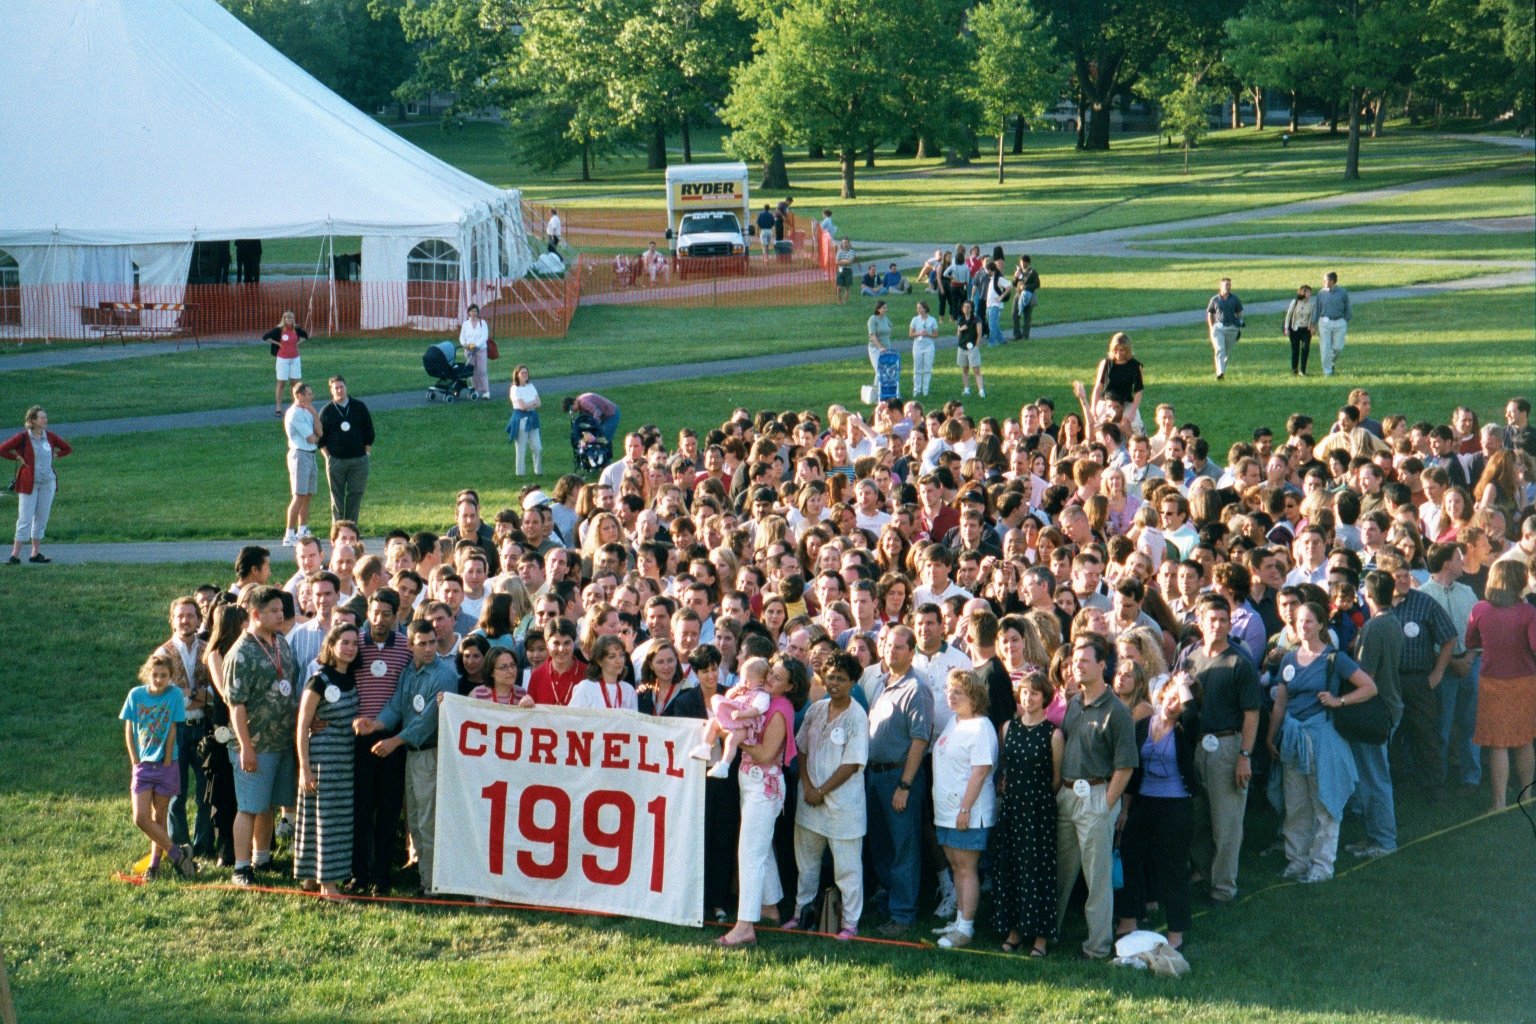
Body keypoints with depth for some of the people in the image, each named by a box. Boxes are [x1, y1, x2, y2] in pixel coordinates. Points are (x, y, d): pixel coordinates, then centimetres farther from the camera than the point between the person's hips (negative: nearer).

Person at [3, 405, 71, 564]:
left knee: (42, 518, 7)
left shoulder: (50, 436, 3)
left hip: (48, 482, 5)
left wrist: (54, 456, 5)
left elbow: (67, 448, 17)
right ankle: (15, 554, 0)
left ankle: (36, 553, 14)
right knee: (25, 518, -5)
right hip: (29, 483, -5)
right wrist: (18, 458, -9)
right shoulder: (23, 437, -10)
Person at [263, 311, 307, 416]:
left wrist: (298, 343, 6)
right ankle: (278, 408, 2)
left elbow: (305, 335, 21)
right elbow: (265, 337, -11)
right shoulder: (279, 330, -10)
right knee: (281, 383, -1)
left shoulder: (296, 329, 2)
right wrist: (277, 343, -10)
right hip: (283, 359, -4)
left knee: (295, 383, 7)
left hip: (295, 359, 4)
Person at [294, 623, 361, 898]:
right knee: (325, 816, -4)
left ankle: (314, 875, 16)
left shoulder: (353, 679, 8)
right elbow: (302, 726, -9)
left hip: (347, 755, 6)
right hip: (323, 754, -6)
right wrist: (304, 767, -12)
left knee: (343, 816, 7)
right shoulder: (319, 681, -9)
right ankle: (325, 881, 0)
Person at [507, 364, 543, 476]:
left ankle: (538, 471, 18)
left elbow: (538, 404, 4)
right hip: (521, 419, -6)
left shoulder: (531, 386, 10)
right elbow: (522, 406, -18)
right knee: (521, 448, 0)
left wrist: (529, 405, -13)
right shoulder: (515, 389, -10)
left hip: (532, 418, 6)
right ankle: (519, 472, 8)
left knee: (538, 448, 6)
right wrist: (533, 402, -4)